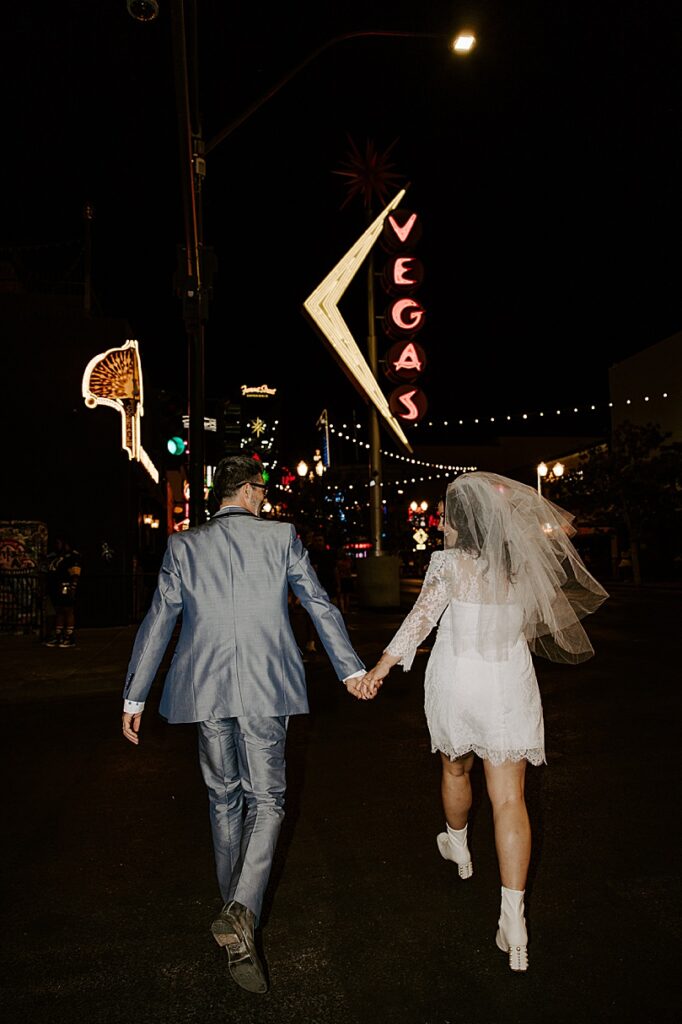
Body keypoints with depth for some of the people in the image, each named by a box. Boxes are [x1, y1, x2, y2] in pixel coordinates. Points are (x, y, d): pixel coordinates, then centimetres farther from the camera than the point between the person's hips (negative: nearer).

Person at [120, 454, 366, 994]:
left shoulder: (183, 545, 4)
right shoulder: (281, 536, 0)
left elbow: (157, 622, 4)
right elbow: (320, 605, 4)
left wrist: (135, 696, 11)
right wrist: (350, 668, 14)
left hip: (206, 691, 3)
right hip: (265, 690, -2)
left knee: (224, 798, 19)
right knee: (266, 800, 8)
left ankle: (235, 907, 35)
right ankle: (242, 912, -11)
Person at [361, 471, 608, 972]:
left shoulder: (450, 564, -14)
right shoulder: (526, 564, -3)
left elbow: (418, 620, -11)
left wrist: (380, 668, -2)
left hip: (456, 686, -2)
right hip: (510, 687, 2)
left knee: (455, 768, 25)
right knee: (509, 796, 3)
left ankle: (459, 847, 51)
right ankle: (513, 914, -1)